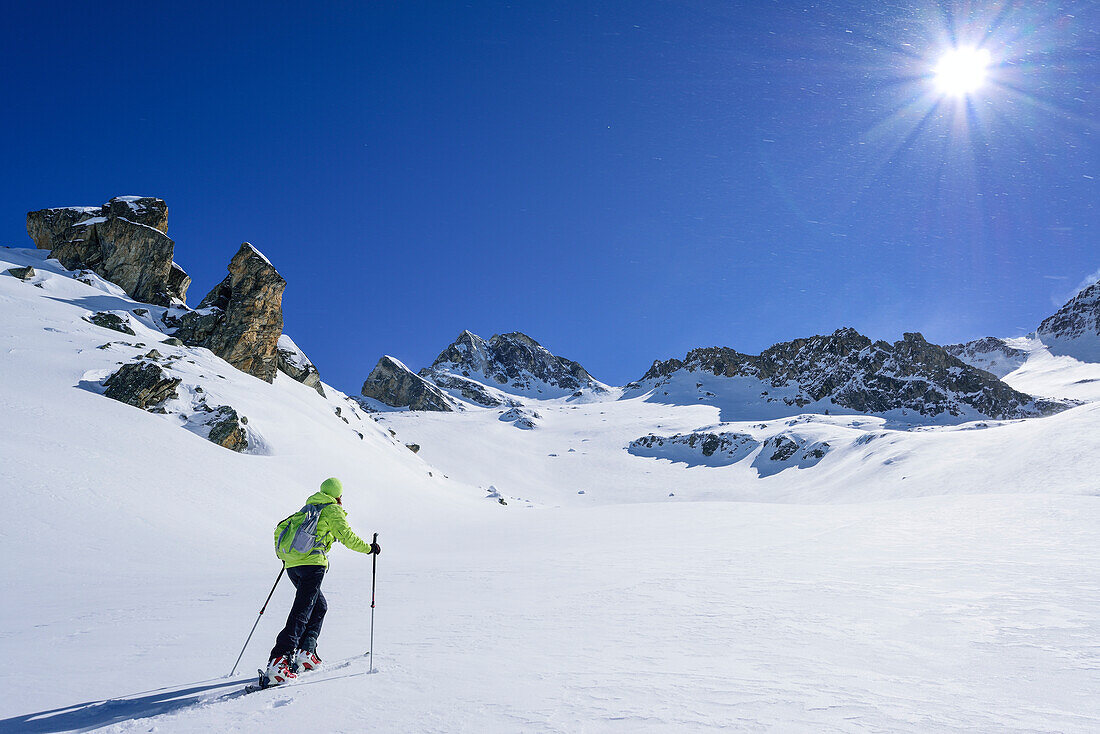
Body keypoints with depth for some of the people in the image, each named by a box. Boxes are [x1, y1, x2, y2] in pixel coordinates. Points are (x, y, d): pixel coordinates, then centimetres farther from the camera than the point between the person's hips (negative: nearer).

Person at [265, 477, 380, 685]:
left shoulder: (307, 509, 26)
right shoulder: (333, 510, 4)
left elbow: (280, 529, 32)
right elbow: (347, 537, -1)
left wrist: (281, 554, 43)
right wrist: (369, 548, 12)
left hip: (291, 565, 8)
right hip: (312, 563, -8)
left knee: (319, 607, 19)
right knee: (301, 612, -12)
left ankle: (305, 652, 11)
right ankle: (279, 660, -23)